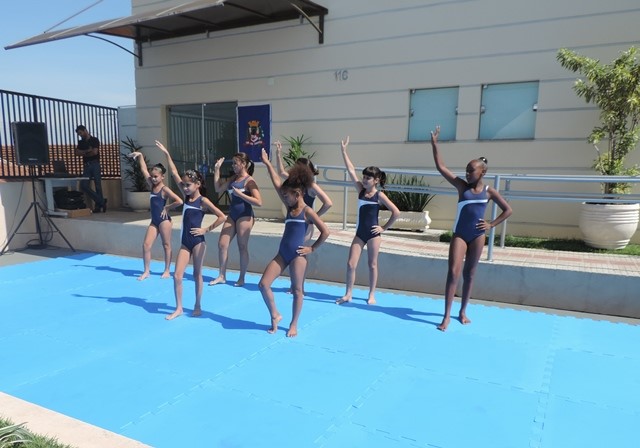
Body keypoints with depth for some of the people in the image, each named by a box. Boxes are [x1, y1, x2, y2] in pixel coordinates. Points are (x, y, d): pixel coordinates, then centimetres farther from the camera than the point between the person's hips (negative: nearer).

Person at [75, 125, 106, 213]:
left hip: (95, 164, -6)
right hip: (86, 166, 6)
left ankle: (98, 205, 0)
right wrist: (87, 151, -8)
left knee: (98, 185, -5)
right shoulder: (81, 142, 18)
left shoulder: (94, 140, 2)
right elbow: (77, 153, 4)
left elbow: (95, 152, -10)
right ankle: (101, 201, -4)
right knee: (83, 185, -8)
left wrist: (84, 154, 3)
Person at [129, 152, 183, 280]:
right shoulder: (152, 185, 7)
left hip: (164, 220, -7)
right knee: (146, 245, 1)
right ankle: (146, 271, 9)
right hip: (154, 221, 7)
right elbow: (144, 170, 11)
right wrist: (140, 156, 6)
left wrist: (167, 207, -12)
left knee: (166, 245, 4)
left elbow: (179, 201, -21)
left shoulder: (165, 189, -12)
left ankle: (167, 271, 14)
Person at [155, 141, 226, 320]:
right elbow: (174, 173, 5)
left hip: (198, 242, -5)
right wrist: (166, 154, 2)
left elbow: (222, 217, -15)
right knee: (177, 275, 2)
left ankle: (197, 307, 21)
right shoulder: (186, 196, 7)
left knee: (197, 275, 7)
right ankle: (178, 308, 14)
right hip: (185, 242, 6)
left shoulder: (203, 201, -9)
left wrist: (206, 230, -12)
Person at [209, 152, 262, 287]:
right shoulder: (233, 178, 10)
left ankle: (241, 278, 14)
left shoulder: (249, 180, -12)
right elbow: (218, 189, 12)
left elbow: (259, 202, -18)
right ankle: (222, 276, 17)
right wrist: (217, 169, 8)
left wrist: (240, 194, -23)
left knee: (242, 247, 2)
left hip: (244, 216, -7)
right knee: (222, 244, 5)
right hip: (232, 215, 8)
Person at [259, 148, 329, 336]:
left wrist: (312, 248, -7)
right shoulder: (290, 207, 11)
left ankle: (293, 325, 20)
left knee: (297, 291, 5)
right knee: (263, 284, 0)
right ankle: (275, 315, 17)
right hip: (282, 254, 7)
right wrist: (267, 163, 11)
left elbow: (325, 232, -12)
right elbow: (277, 184, 10)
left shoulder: (307, 211, -8)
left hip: (297, 255, -7)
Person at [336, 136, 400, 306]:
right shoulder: (361, 190, 2)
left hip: (373, 233, -4)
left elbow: (396, 212, -8)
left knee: (372, 265, 8)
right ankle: (348, 294, 12)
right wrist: (344, 150, -6)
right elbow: (351, 170, -3)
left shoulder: (379, 195, -8)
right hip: (360, 233, 4)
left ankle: (371, 295, 21)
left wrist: (384, 228, -6)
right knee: (351, 264, 0)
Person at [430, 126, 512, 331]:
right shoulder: (461, 186, -1)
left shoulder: (489, 191, 1)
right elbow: (441, 167, -7)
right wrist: (435, 145, -11)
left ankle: (463, 311, 25)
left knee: (469, 274, 11)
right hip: (459, 235, -1)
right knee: (453, 272, -10)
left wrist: (491, 224, 0)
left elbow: (508, 210, 10)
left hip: (478, 237, 1)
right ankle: (447, 315, -5)